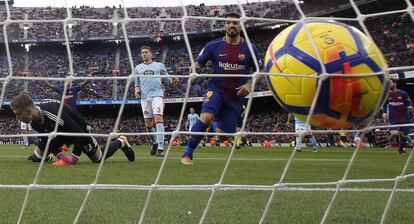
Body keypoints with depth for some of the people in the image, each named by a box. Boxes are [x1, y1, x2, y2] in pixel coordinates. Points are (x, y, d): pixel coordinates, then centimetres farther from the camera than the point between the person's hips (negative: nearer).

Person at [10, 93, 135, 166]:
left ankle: (121, 142, 30)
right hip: (59, 134, 6)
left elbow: (80, 135, -40)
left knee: (99, 158, 6)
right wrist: (61, 157, -20)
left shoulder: (53, 115, -45)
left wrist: (73, 160, -33)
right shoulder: (34, 122, -20)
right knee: (37, 157, -1)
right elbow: (46, 139, -6)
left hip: (80, 130, -6)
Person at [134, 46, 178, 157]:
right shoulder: (138, 68, 18)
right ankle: (155, 143, 29)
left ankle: (160, 148, -23)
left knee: (158, 119, -19)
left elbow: (166, 75, 11)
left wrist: (172, 79, -12)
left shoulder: (159, 65, 12)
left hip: (157, 95, -3)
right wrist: (137, 89, 1)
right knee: (148, 123, 5)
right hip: (145, 97, 4)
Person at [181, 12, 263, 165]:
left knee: (224, 133, 0)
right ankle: (187, 154, -22)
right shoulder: (214, 46, -2)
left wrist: (249, 84, -7)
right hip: (217, 88, -2)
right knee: (206, 117, -29)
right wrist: (196, 69, -16)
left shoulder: (249, 48, 0)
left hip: (236, 95, 2)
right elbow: (198, 62, 8)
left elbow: (259, 71, 10)